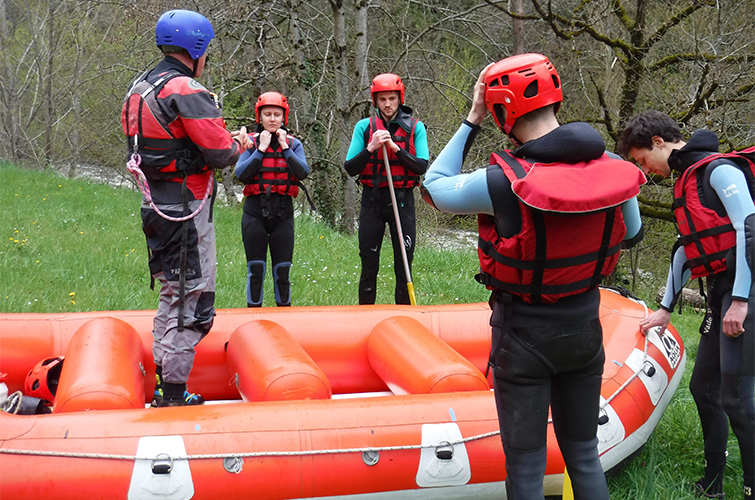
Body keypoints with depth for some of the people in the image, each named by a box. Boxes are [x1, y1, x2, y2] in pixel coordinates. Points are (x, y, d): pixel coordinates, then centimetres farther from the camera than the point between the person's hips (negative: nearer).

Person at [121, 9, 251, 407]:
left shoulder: (138, 89, 14)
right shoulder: (186, 91, -16)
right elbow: (219, 153, -20)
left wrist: (220, 139, 13)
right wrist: (238, 143, 2)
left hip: (156, 206, 10)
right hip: (186, 211, -10)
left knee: (173, 294, 19)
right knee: (191, 300, -4)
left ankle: (164, 384, 24)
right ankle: (173, 395, -1)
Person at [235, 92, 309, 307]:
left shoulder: (293, 144, 8)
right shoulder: (252, 142, 4)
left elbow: (302, 172, -9)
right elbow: (241, 174, -10)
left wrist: (284, 147, -9)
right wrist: (261, 148, -10)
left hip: (283, 211, 1)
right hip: (255, 210, -1)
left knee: (283, 270, 3)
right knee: (256, 269, 2)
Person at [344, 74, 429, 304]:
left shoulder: (415, 127, 2)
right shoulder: (364, 127, 3)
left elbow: (422, 166, -9)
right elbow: (350, 168, -3)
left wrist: (395, 147, -18)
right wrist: (371, 148, -17)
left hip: (402, 200, 0)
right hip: (372, 200, 1)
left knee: (404, 266, 2)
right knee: (369, 266, 5)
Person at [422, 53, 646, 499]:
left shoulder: (504, 182, -25)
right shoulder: (612, 167, -10)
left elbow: (434, 188, -7)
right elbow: (632, 234, 8)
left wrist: (472, 121, -5)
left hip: (524, 335, -4)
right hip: (585, 328, 5)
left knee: (526, 464, 8)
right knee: (583, 454, 20)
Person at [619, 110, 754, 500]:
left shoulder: (719, 170, -8)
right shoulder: (686, 181, 20)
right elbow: (687, 247, 24)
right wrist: (666, 308, 24)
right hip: (721, 292, 10)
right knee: (703, 387, 12)